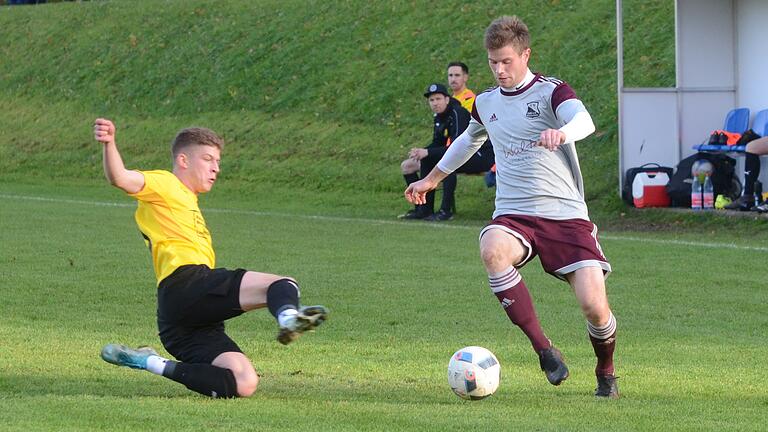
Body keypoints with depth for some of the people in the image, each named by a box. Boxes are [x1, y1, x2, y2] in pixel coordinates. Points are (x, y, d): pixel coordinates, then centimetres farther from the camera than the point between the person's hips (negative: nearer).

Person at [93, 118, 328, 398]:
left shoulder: (187, 202, 37)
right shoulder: (164, 184, 10)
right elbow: (121, 178, -11)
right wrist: (109, 144, -30)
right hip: (185, 283, -9)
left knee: (243, 385, -6)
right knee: (283, 286, -24)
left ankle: (153, 364, -4)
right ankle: (288, 317, -60)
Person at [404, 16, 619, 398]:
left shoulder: (551, 92, -3)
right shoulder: (486, 103, 14)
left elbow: (584, 120, -25)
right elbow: (468, 141, 36)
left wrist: (562, 131, -49)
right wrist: (431, 179, 47)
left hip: (565, 213, -3)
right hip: (513, 215, 3)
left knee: (594, 305, -16)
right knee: (492, 250, -35)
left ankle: (606, 374, 18)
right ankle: (544, 350, -28)